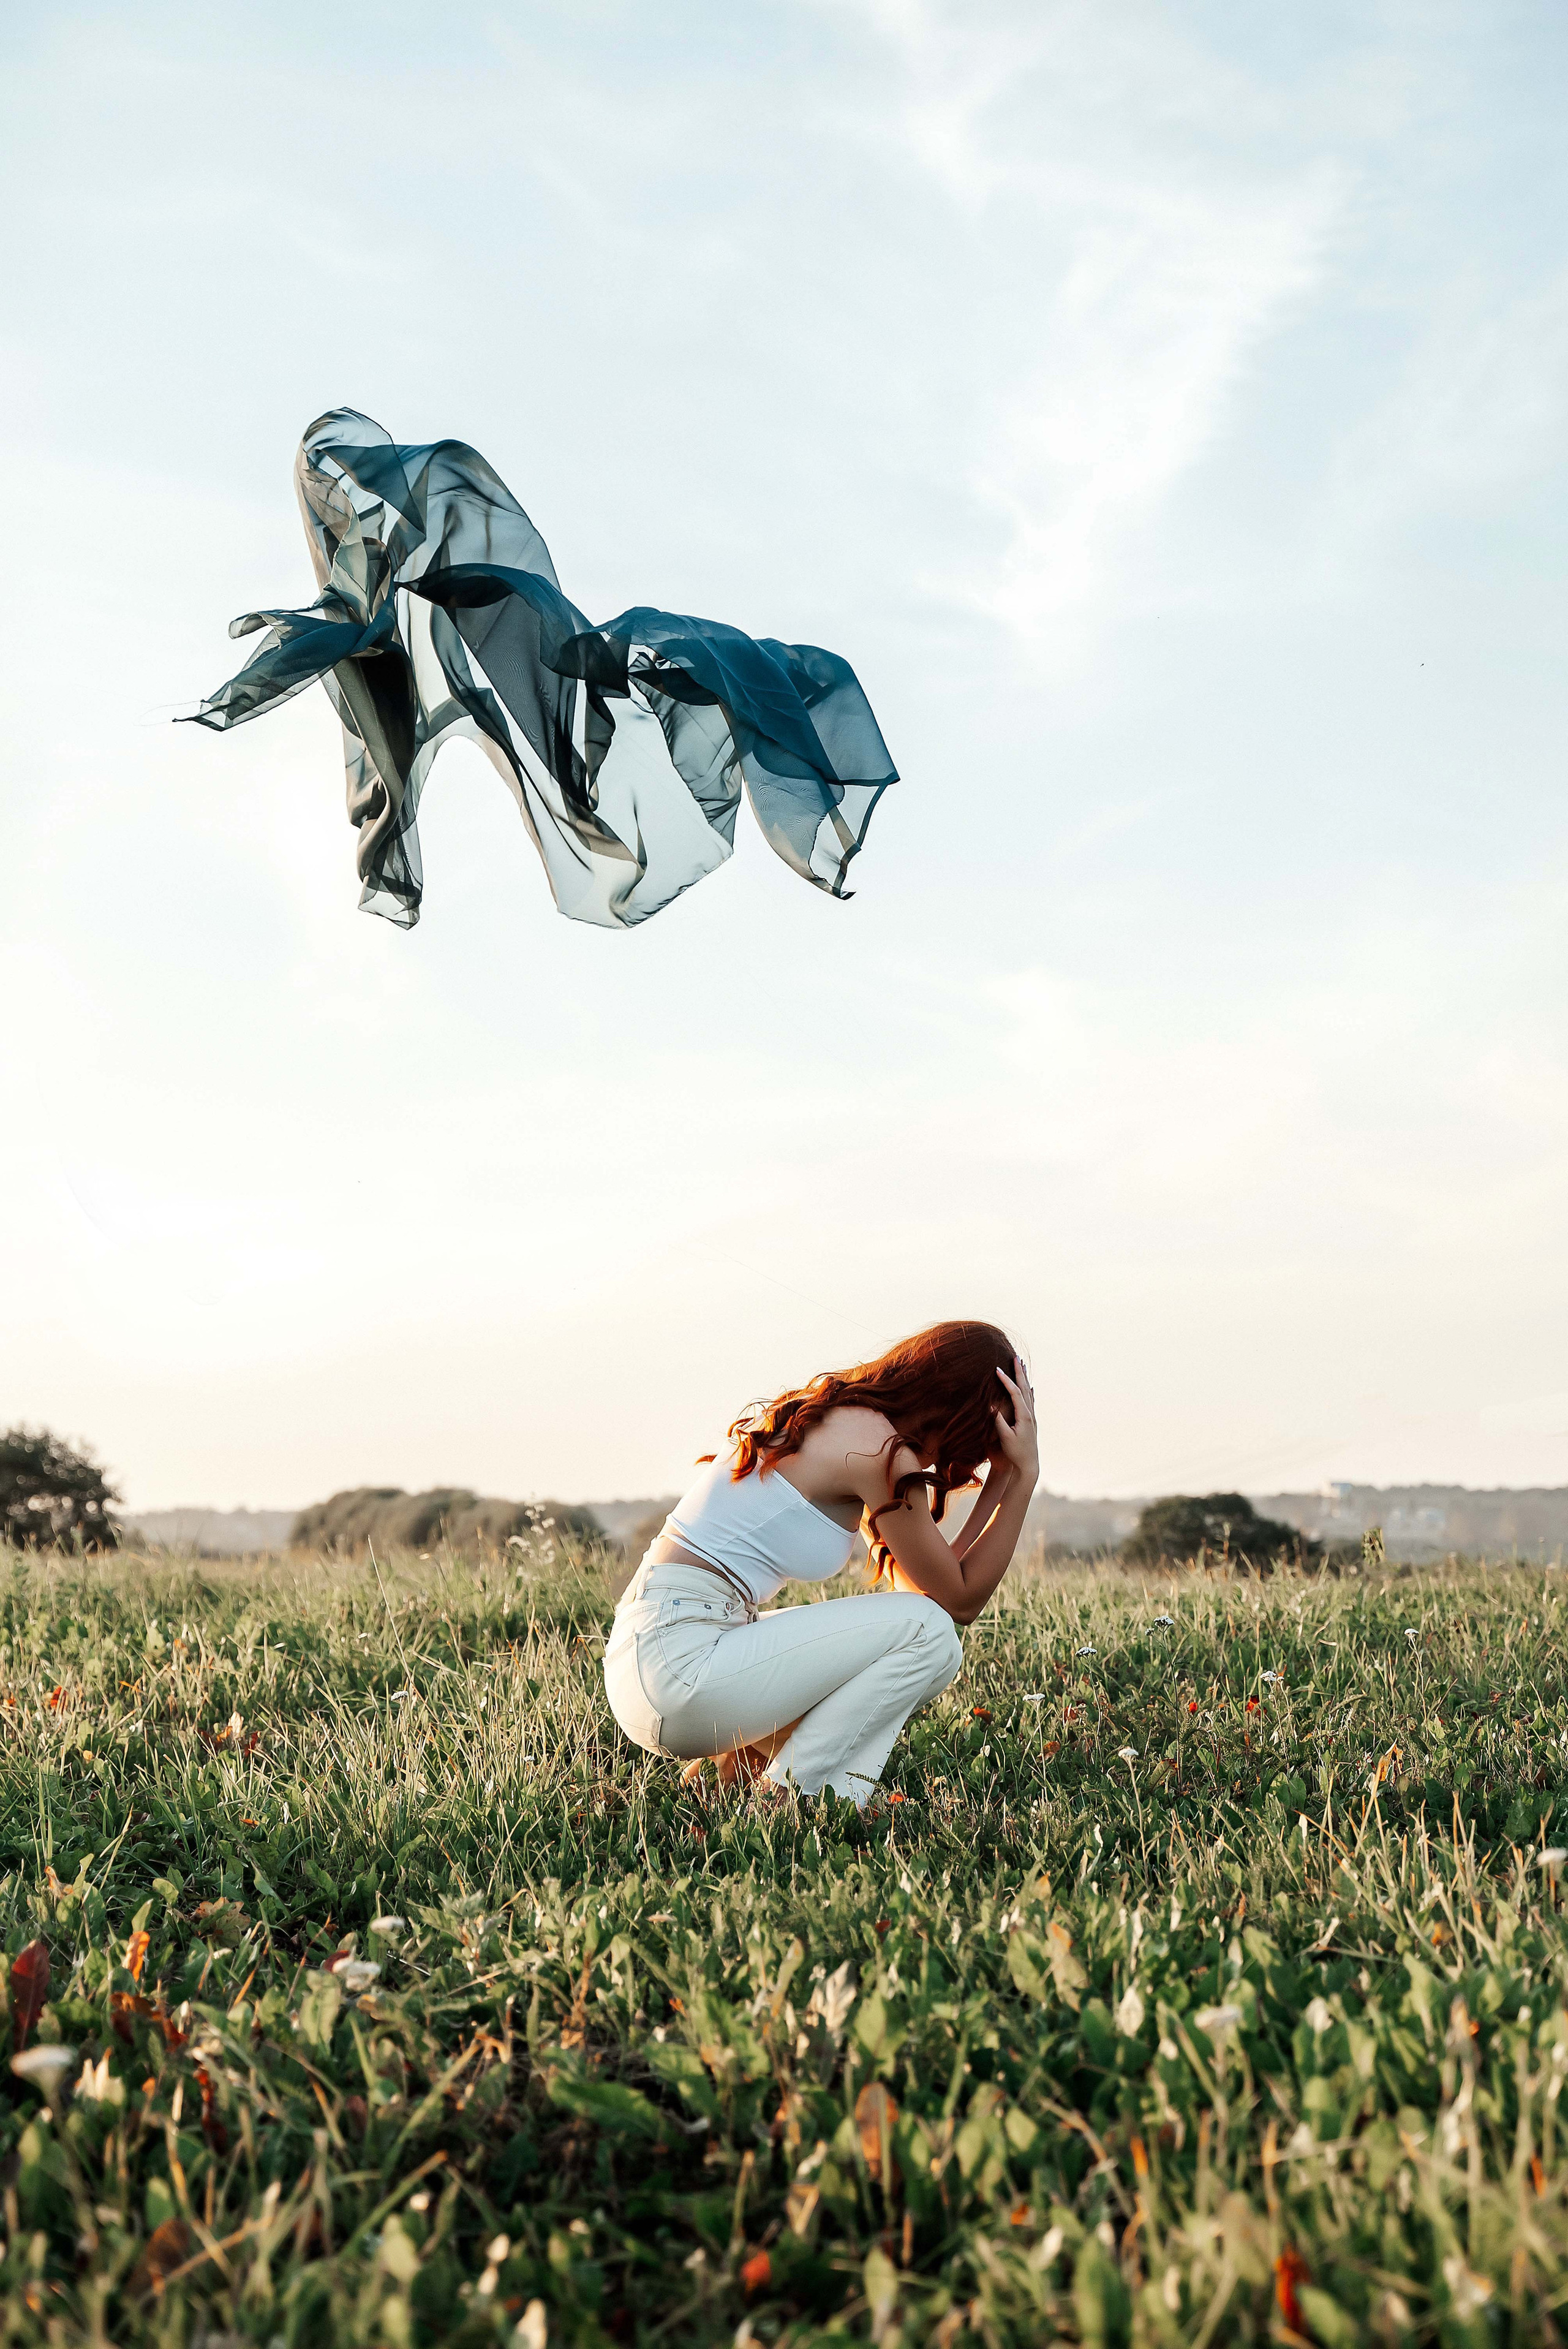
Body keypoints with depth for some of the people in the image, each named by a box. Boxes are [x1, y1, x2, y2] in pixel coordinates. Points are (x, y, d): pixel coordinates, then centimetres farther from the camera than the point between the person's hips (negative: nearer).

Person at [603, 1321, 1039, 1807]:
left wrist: (1004, 1474, 14)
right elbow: (961, 1600, -3)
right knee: (927, 1630, -9)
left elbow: (917, 1582, 17)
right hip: (678, 1670, -10)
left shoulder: (832, 1416, 14)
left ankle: (734, 1768, 14)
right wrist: (1023, 1473, 0)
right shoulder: (882, 1451, -14)